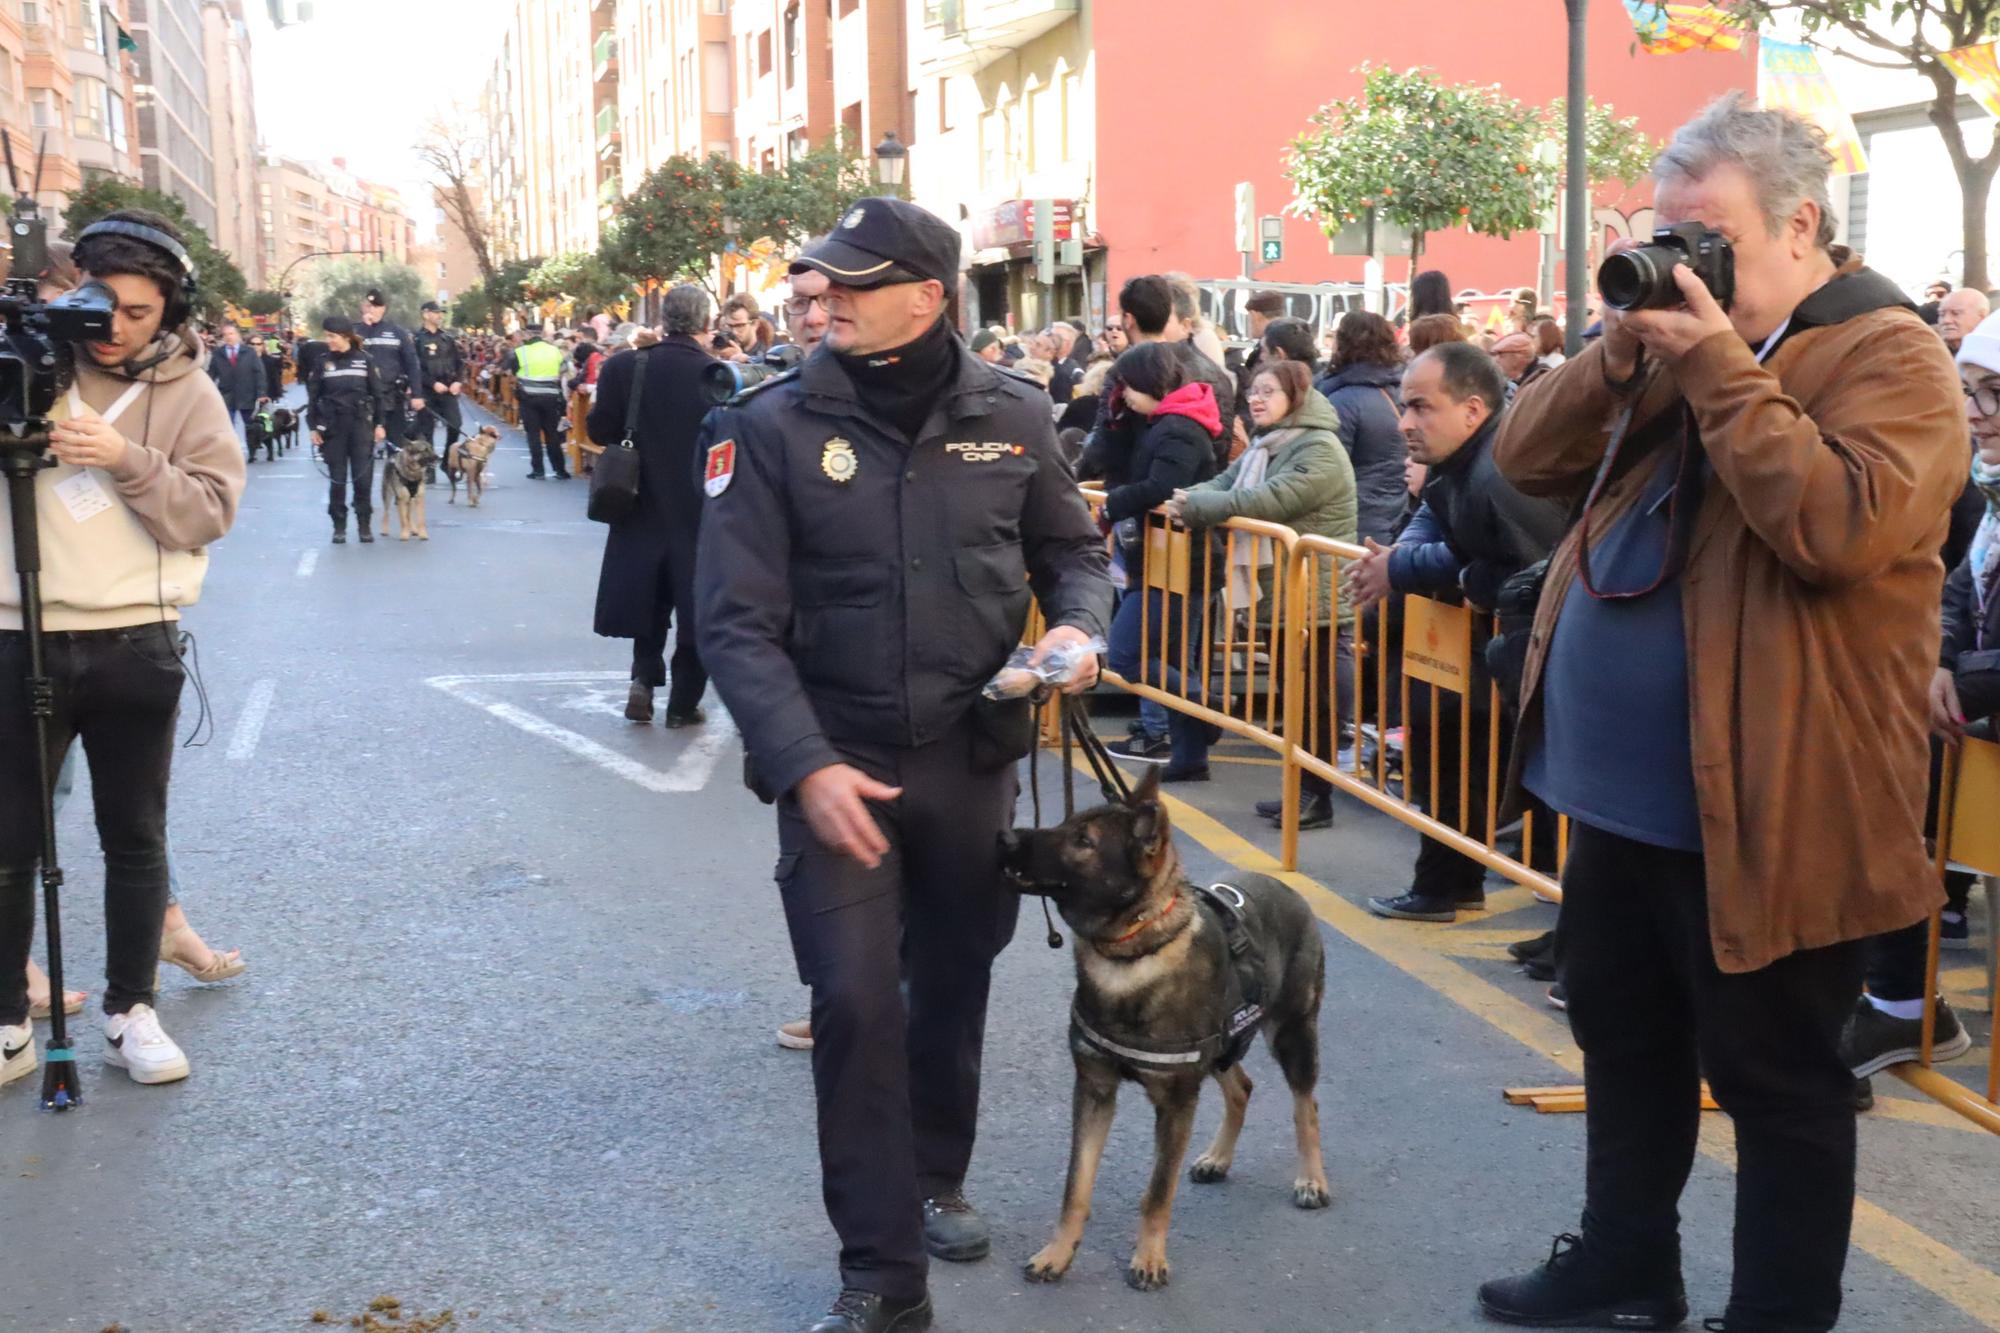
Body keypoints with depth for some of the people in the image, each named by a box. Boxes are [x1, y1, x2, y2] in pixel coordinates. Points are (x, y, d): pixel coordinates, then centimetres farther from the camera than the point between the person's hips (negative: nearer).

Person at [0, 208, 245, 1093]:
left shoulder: (188, 394, 1)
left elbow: (210, 511, -8)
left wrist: (127, 461, -22)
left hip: (136, 645, -1)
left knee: (135, 839, 10)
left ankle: (129, 1011, 23)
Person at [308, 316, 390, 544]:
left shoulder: (366, 360, 1)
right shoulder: (322, 362, 3)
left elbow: (379, 393, 3)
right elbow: (313, 396, 5)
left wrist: (380, 424, -2)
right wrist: (314, 427, -1)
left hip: (361, 425, -1)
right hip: (332, 427, 1)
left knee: (363, 476, -1)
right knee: (337, 478, 3)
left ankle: (364, 525, 9)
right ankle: (339, 526, 9)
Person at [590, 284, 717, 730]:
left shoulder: (625, 367, -8)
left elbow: (599, 429, -3)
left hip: (644, 505, 2)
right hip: (701, 510, -2)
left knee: (649, 598, 21)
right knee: (696, 606, 10)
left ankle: (644, 678, 7)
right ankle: (683, 702, 13)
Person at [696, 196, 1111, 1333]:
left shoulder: (1012, 416, -2)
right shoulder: (773, 426, -9)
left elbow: (1074, 547, 13)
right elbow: (737, 619, -11)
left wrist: (1079, 623, -10)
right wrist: (805, 765, -21)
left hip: (974, 755, 3)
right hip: (837, 762, -2)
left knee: (955, 984, 16)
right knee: (856, 1002, -8)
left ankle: (936, 1180, 42)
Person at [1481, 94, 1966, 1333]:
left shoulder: (1887, 355, -12)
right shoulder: (1680, 334, 11)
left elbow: (1840, 526, -30)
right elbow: (1529, 457, 4)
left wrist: (1719, 369, -24)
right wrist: (1630, 344, -9)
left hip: (1757, 803, -8)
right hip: (1623, 785, 9)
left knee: (1774, 1077, 6)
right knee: (1624, 1037, 21)